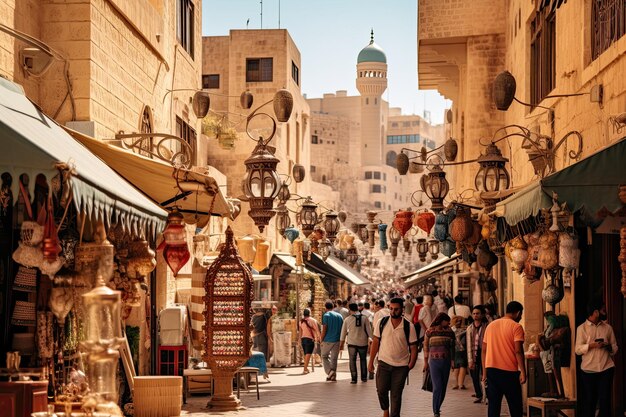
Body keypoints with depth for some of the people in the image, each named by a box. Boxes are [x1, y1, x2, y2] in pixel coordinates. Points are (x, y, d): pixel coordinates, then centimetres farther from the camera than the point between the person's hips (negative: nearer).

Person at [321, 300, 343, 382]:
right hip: (337, 340, 4)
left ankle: (330, 371, -10)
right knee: (334, 358, 10)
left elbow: (324, 329, -12)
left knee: (324, 356, 10)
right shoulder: (339, 316, 9)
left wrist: (321, 340, -4)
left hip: (328, 340, -4)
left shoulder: (326, 315, -7)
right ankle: (333, 376, 8)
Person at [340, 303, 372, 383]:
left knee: (352, 361, 5)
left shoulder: (347, 319, -2)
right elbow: (369, 330, -2)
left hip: (352, 343, -1)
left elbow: (343, 332, 6)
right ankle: (364, 377, 20)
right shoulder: (364, 318, -3)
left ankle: (354, 379, -1)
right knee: (363, 360, 17)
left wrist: (341, 344, 15)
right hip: (363, 343, 1)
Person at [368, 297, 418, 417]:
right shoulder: (382, 323, -2)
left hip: (401, 366, -1)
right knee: (381, 390, -4)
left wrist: (411, 365, -9)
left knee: (396, 394, 4)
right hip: (384, 363, 1)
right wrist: (371, 362, 3)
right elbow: (375, 342, 4)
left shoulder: (409, 327, -7)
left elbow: (413, 348, -2)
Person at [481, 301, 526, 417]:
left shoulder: (491, 325, 13)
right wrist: (523, 372, -11)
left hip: (491, 369, 5)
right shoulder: (516, 327, -5)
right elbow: (518, 351, -13)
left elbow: (484, 350, 12)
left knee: (493, 405, 4)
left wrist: (484, 372, 15)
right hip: (509, 371, -5)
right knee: (515, 407, 5)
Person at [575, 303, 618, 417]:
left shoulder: (608, 328, 12)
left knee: (605, 399, -2)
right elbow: (578, 350, -3)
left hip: (606, 368, 2)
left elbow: (615, 348, 14)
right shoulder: (582, 328, 3)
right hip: (588, 369, -2)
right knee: (589, 400, 2)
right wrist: (592, 345, -18)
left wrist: (609, 347, -8)